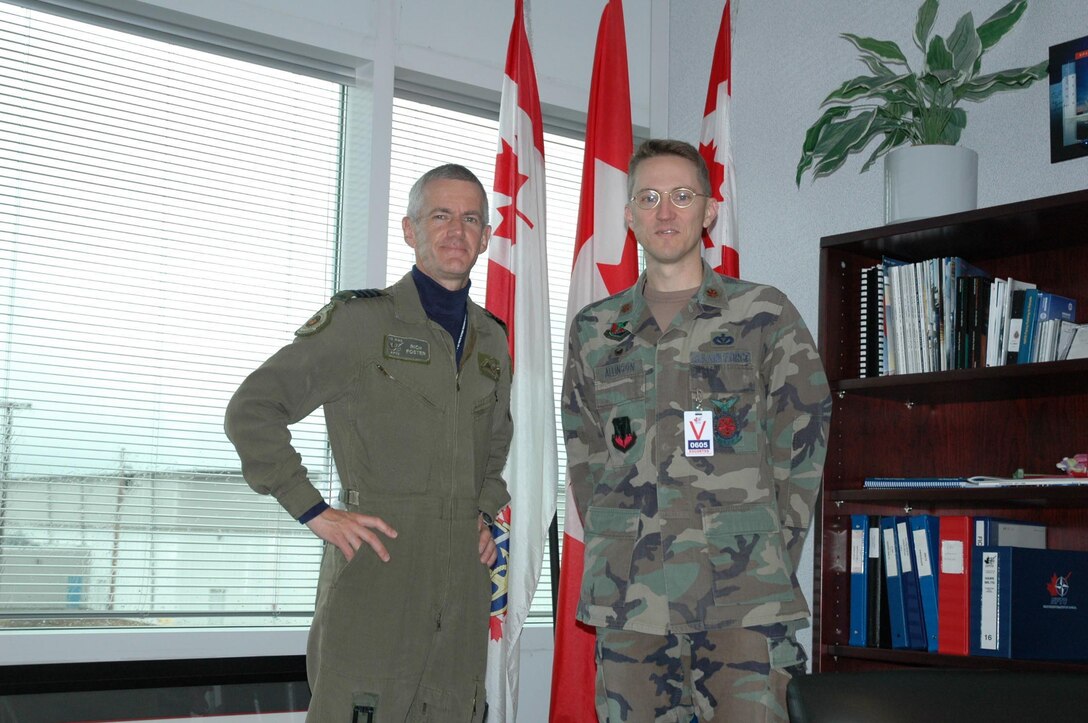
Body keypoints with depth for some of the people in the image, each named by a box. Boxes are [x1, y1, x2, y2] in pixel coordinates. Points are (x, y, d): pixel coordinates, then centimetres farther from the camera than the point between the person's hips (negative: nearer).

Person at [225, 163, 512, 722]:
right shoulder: (359, 320, -1)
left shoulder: (491, 338, 15)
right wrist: (314, 512, -9)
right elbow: (251, 410, -3)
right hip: (375, 571, -5)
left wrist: (486, 513, 14)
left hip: (463, 573, 5)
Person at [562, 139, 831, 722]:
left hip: (744, 599, -2)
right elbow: (583, 455, 15)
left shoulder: (764, 315, 6)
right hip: (628, 598, 3)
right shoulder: (594, 330, 13)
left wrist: (769, 554, -1)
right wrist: (611, 549, 5)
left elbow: (801, 443, 4)